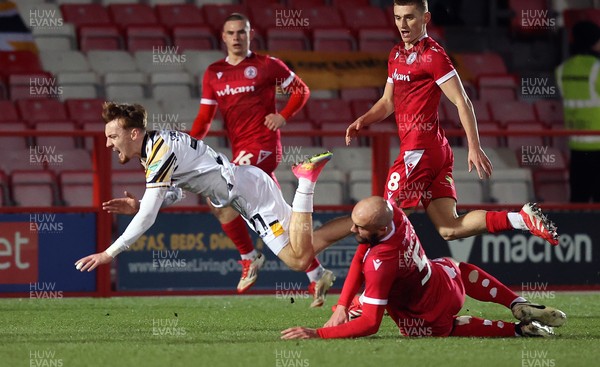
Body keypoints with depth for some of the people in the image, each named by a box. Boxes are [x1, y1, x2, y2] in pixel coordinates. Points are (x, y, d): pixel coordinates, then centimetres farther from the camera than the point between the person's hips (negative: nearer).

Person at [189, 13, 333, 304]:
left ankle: (249, 257, -6)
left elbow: (301, 90, 6)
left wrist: (283, 117, -8)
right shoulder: (214, 73, 14)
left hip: (263, 145, -6)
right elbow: (205, 117, 12)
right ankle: (317, 275, 11)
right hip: (240, 150, 6)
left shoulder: (267, 65, 0)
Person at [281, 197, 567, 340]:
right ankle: (521, 307, 25)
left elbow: (370, 324, -37)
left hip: (431, 320, -6)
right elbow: (360, 258, -10)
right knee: (459, 270, 40)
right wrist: (342, 306, -13)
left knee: (445, 327, 32)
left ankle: (517, 330, 21)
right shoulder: (394, 214, -22)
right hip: (449, 286, 6)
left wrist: (317, 333, -38)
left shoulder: (380, 264, -41)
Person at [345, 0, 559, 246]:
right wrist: (363, 121, 9)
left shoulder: (432, 55, -8)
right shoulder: (396, 54, 19)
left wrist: (474, 147, -19)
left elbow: (462, 102, -12)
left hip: (419, 151, -9)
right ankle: (521, 219, -4)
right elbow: (388, 102, 29)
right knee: (449, 229, 1)